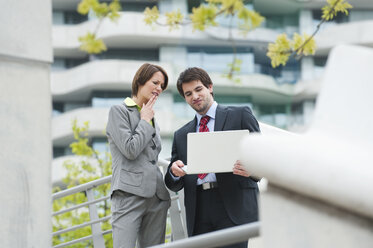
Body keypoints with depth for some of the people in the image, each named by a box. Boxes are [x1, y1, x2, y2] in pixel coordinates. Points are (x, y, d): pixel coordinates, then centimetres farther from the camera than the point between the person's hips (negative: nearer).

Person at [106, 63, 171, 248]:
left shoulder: (151, 117, 23)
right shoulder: (119, 111, 2)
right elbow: (130, 150, -10)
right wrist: (145, 121, 1)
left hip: (156, 196, 7)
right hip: (130, 193, -7)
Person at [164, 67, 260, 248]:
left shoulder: (240, 115, 11)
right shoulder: (181, 135, 23)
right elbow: (174, 185, 19)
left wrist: (251, 169, -19)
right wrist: (174, 172, -5)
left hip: (234, 207, -4)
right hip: (198, 215, 4)